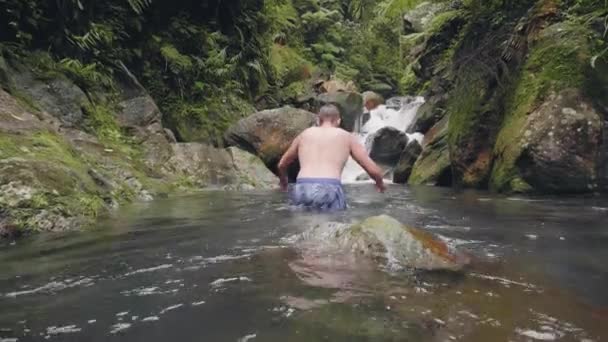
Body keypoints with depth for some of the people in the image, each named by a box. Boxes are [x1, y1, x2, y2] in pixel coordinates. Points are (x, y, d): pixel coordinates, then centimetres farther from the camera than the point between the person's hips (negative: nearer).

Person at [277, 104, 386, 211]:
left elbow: (282, 164, 36)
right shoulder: (346, 136, 17)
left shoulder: (304, 134, 23)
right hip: (329, 191, -2)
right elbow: (373, 170, 16)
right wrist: (380, 183, 38)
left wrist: (283, 182, 56)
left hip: (301, 190, 2)